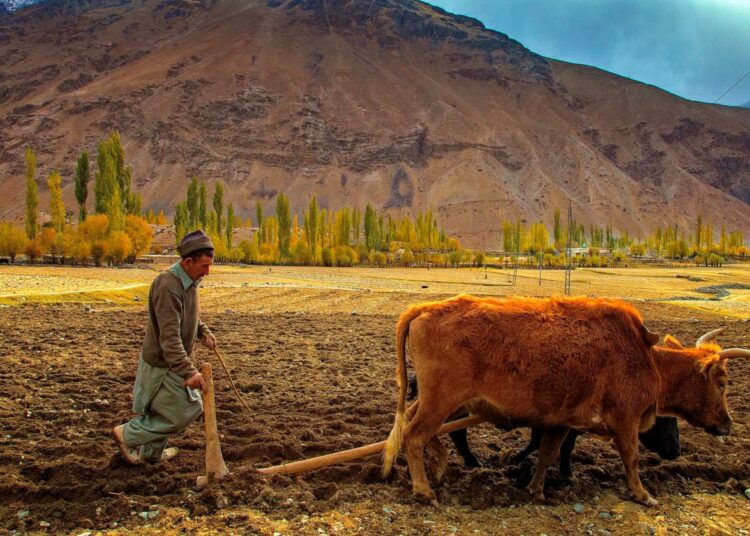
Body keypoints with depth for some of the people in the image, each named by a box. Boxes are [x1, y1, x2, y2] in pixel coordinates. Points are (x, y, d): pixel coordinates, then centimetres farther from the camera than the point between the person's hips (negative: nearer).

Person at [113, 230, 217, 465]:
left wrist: (203, 331, 5)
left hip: (172, 362, 9)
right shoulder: (168, 286, -28)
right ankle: (127, 435, 15)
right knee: (183, 413, -2)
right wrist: (188, 372, -37)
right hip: (162, 365, -9)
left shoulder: (190, 280, 2)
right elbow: (169, 338, -33)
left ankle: (152, 452, 38)